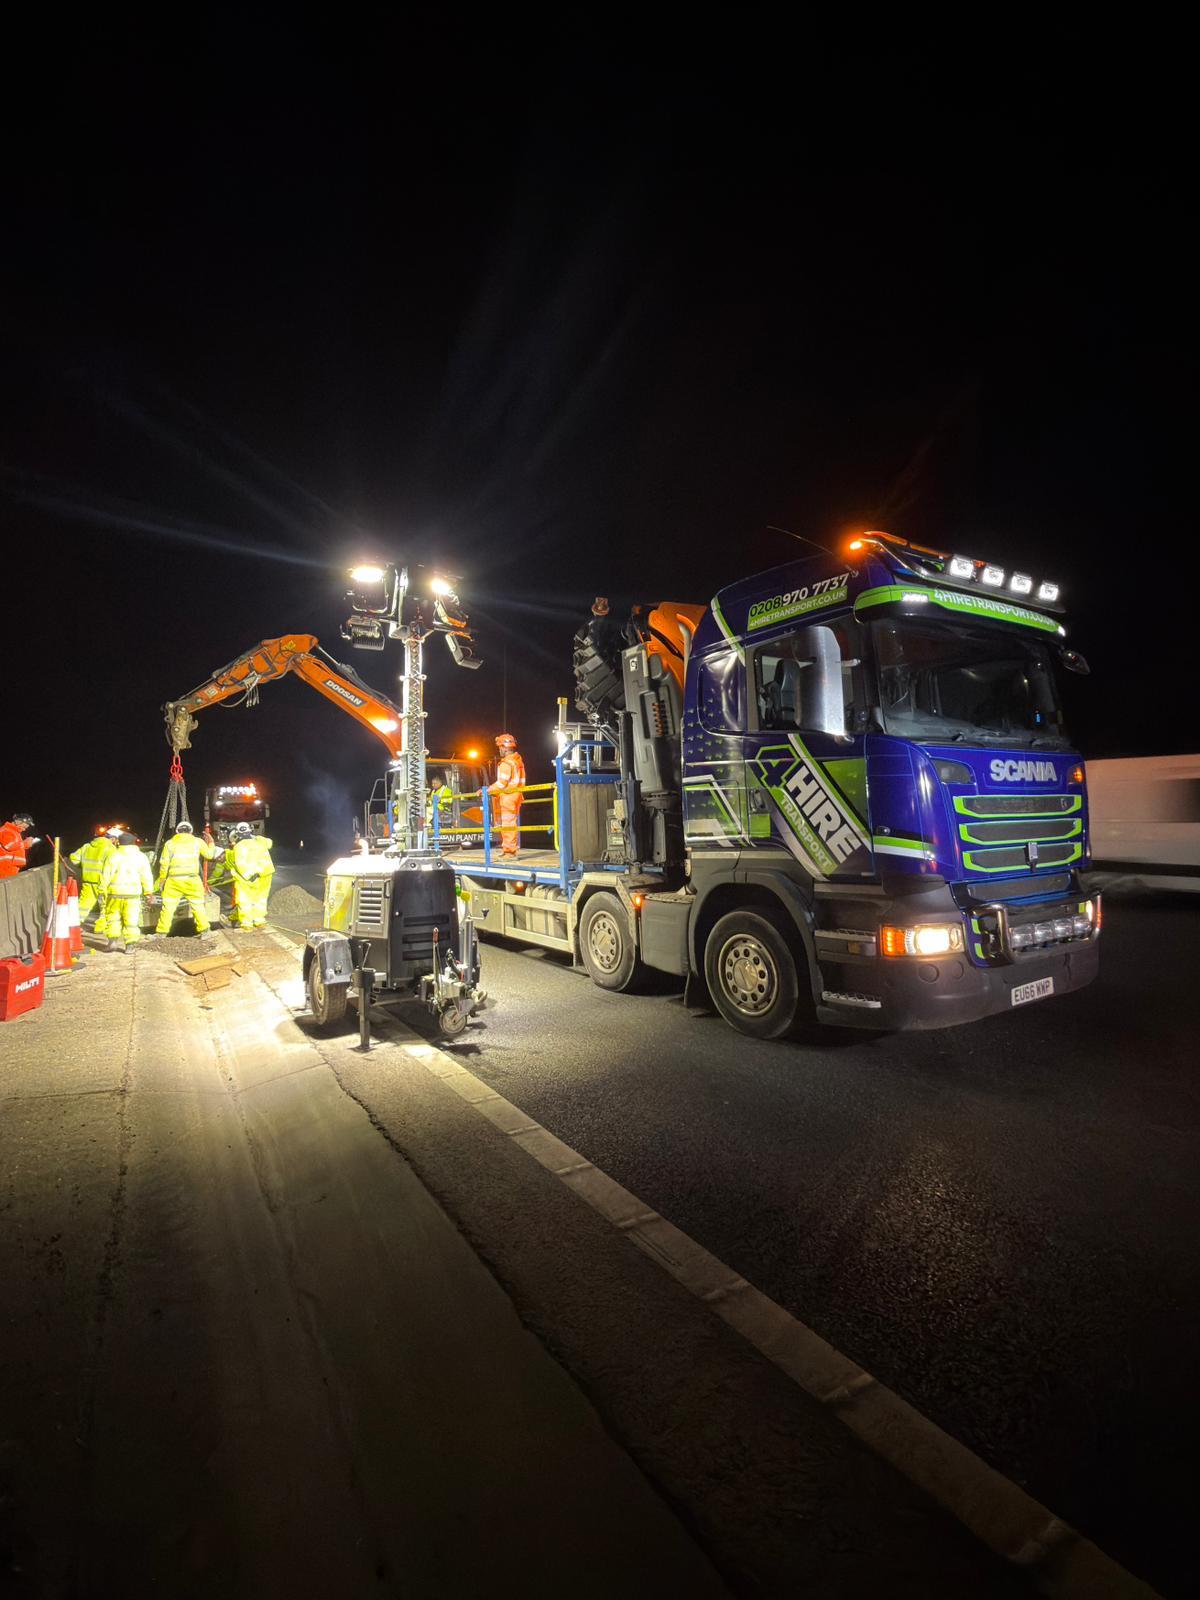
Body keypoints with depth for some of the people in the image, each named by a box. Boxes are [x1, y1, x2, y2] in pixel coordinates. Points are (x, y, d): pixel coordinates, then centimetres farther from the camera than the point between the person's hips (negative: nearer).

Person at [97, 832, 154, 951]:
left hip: (114, 892, 1)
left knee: (113, 917, 14)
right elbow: (146, 876, 3)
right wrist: (148, 892, 6)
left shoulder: (112, 856, 6)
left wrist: (103, 891, 12)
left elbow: (105, 876, 6)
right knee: (131, 919, 1)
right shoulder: (140, 857, 5)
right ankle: (129, 944, 0)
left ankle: (112, 941, 7)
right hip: (132, 893, -1)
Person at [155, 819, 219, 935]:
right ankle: (204, 930, 5)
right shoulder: (197, 841, 4)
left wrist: (162, 879, 14)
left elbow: (164, 863, 4)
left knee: (168, 906, 8)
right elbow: (210, 854, 9)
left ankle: (161, 932, 11)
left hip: (174, 880, 1)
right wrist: (211, 843, 27)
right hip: (192, 880, 0)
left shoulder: (170, 843, 6)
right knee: (198, 905, 7)